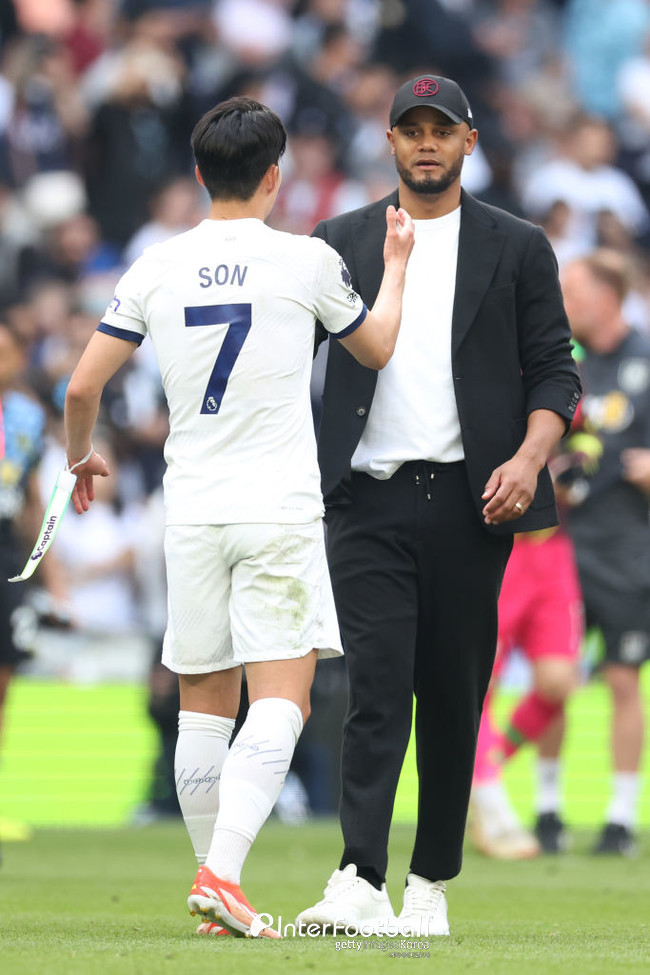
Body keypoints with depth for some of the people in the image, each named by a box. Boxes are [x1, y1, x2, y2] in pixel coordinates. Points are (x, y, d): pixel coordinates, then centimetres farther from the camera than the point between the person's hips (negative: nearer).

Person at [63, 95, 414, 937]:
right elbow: (378, 349, 15)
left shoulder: (157, 268, 4)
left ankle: (216, 878, 15)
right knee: (280, 699, -8)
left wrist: (80, 458, 25)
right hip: (280, 510, -4)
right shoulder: (306, 261, -3)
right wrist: (397, 265, 31)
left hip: (191, 512, 4)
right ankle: (222, 873, -23)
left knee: (204, 705, 11)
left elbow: (83, 386, 6)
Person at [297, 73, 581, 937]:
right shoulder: (340, 243, 12)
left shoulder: (517, 249, 8)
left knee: (454, 692, 4)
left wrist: (529, 457, -11)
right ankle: (360, 881, -21)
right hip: (369, 499, 0)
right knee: (377, 685, -12)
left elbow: (553, 369, 6)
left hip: (472, 500, 0)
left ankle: (432, 883, 13)